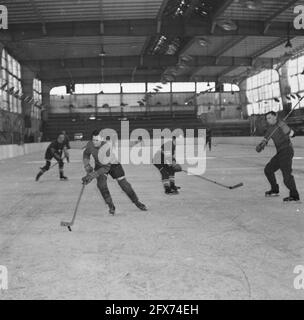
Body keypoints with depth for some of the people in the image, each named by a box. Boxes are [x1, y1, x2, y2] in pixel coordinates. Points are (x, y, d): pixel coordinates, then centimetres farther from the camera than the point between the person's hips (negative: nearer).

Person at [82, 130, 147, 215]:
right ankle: (111, 206, -9)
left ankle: (137, 202, 17)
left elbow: (106, 167, -39)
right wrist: (87, 166, -12)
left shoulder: (106, 147, -38)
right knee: (101, 183, -22)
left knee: (123, 183, -4)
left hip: (112, 164, -3)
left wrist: (92, 175, -43)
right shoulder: (90, 145, -22)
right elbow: (86, 154, 3)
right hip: (99, 165, 3)